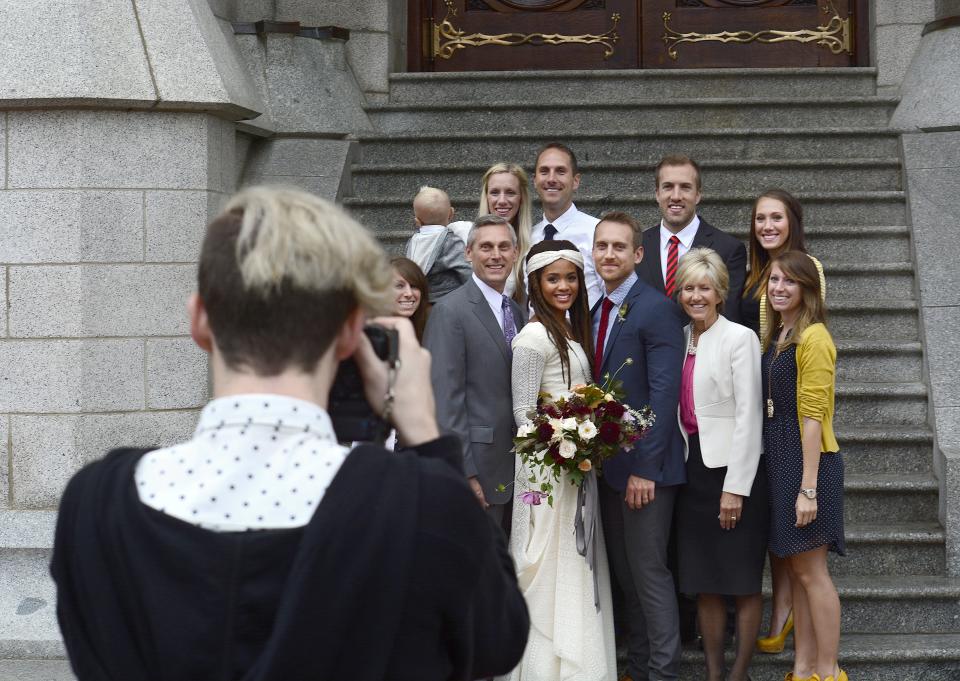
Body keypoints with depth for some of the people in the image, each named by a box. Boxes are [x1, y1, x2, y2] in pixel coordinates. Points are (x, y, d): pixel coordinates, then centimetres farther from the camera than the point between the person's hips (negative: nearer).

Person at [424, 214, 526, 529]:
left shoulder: (518, 313, 15)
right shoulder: (450, 311, -9)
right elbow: (446, 399, -15)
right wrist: (465, 474, -18)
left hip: (513, 470, 7)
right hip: (475, 470, -7)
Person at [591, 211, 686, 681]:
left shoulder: (657, 309, -13)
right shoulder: (593, 312, 11)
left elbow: (664, 393, -18)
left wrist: (645, 468, -21)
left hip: (645, 466, -8)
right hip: (606, 465, 8)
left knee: (649, 572, -3)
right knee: (624, 574, 13)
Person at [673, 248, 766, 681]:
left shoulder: (739, 338, -7)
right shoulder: (680, 340, 11)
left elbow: (748, 416, -12)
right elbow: (682, 411, 12)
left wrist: (735, 487, -16)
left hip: (733, 468, -6)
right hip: (692, 467, 6)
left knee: (742, 579, 2)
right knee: (702, 581, 9)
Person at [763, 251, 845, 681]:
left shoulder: (813, 338, -13)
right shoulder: (775, 338, 13)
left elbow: (812, 416, -17)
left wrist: (808, 487, -19)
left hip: (808, 461, -8)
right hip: (778, 460, 8)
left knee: (811, 570, -5)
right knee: (796, 569, 10)